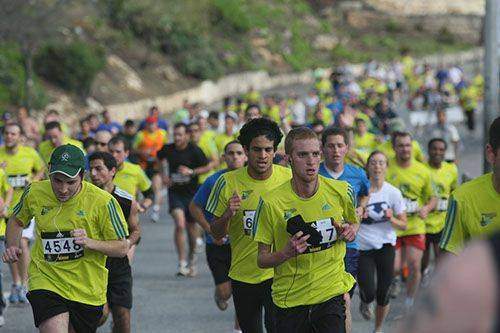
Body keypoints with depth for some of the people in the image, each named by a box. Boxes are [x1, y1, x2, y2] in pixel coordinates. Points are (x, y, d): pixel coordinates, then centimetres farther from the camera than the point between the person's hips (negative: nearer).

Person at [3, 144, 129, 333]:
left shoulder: (102, 201, -12)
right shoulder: (34, 193, -4)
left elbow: (122, 248, -6)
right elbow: (17, 221, 18)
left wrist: (90, 243, -22)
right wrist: (12, 246, -1)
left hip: (87, 291, 0)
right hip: (45, 280, 0)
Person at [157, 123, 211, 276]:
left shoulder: (194, 150, -11)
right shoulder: (168, 149, -4)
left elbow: (208, 167, -4)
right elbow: (161, 158, 19)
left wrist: (192, 172, -17)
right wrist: (164, 175, 9)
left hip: (192, 193, 0)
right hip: (175, 193, 0)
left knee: (191, 226, 11)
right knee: (180, 225, -18)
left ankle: (191, 259, 35)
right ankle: (182, 263, -14)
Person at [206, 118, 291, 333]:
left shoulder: (289, 178, -5)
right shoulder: (228, 182, -5)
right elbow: (216, 234, 1)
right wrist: (227, 214, -19)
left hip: (277, 273, -2)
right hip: (242, 274, 2)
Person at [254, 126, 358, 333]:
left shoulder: (341, 192, -3)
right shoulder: (271, 202, -11)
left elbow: (352, 223, 19)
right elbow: (262, 260, -5)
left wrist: (350, 230, -5)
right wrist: (286, 253, -25)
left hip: (332, 294, 1)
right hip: (289, 299, -1)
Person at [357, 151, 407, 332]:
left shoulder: (393, 193, -2)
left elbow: (403, 225, 4)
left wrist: (391, 219, -16)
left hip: (386, 246, 1)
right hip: (362, 247, -1)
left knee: (383, 295, 2)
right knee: (369, 293, -9)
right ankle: (365, 303, 29)